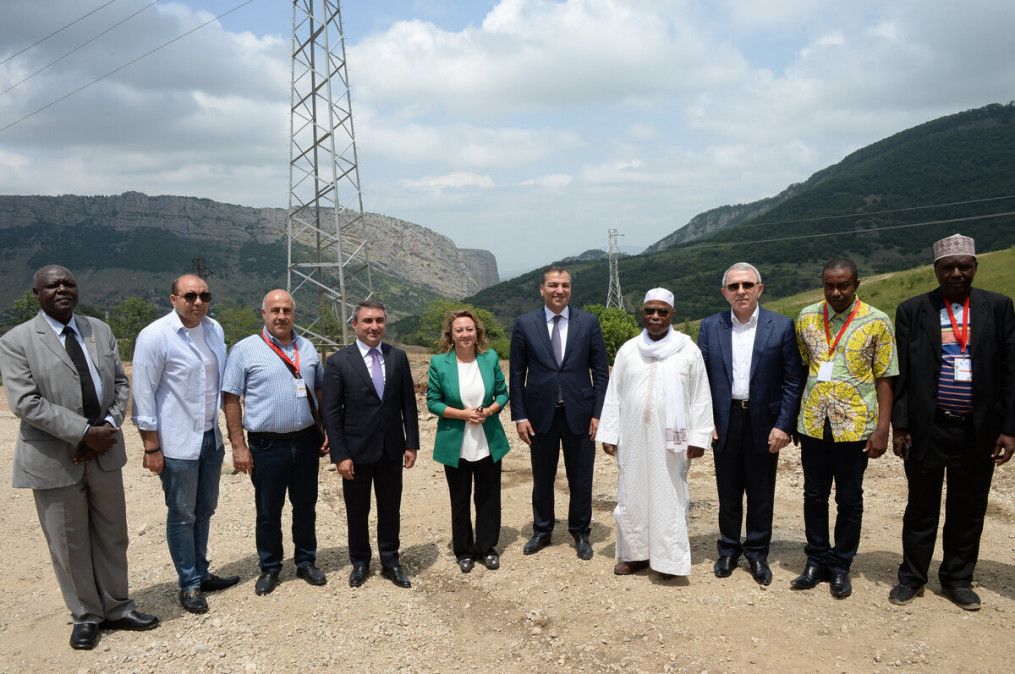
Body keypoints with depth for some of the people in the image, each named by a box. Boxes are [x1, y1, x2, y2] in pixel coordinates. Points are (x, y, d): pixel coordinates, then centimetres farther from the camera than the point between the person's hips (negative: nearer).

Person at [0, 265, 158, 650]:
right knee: (69, 543, 9)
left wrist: (109, 428, -10)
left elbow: (120, 383, 7)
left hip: (105, 453, 4)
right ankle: (86, 616, 26)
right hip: (55, 458, -4)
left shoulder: (100, 330, 7)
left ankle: (116, 609, 29)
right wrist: (85, 433, -20)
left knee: (112, 535, 14)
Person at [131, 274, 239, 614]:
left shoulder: (215, 329, 3)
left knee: (204, 511, 18)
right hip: (177, 444, -6)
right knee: (182, 516, 8)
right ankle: (189, 584, 23)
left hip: (211, 438, 6)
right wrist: (152, 447, -12)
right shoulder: (155, 336, -14)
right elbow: (143, 395, -12)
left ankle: (200, 573, 34)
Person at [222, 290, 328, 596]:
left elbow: (319, 391, 14)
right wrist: (238, 446, -10)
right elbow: (231, 399, -7)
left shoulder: (307, 348, 7)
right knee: (268, 512, 9)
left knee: (305, 506, 15)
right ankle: (269, 568, 28)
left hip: (306, 441, 4)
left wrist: (326, 431, 8)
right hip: (267, 445, -3)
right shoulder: (245, 349, -6)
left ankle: (306, 562, 32)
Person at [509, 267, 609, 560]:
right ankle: (542, 531, 32)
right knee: (542, 478, 13)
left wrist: (598, 413, -4)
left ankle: (580, 533, 28)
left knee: (581, 479, 10)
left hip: (579, 414, 0)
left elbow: (600, 371, 2)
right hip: (541, 414, 0)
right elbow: (516, 374, 2)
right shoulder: (525, 324, 0)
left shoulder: (588, 322, 0)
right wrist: (519, 416, -3)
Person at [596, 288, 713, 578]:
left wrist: (698, 437, -5)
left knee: (669, 497, 4)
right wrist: (609, 434, 3)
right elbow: (614, 395, 6)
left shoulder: (688, 350, -1)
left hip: (671, 439, -2)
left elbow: (700, 397, -1)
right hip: (633, 438, 3)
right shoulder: (627, 350, 5)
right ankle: (635, 552, 23)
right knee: (632, 494, 9)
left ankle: (669, 558, 16)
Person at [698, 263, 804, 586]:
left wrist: (784, 425, -10)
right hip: (725, 421, 1)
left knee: (761, 494, 11)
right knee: (728, 491, 13)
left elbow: (794, 381, -4)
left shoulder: (781, 326, -5)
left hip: (764, 423, -1)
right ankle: (729, 549, 30)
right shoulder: (710, 326, 0)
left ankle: (757, 552, 28)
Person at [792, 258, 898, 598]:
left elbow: (884, 379, -4)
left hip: (854, 426, -2)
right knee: (814, 496, 12)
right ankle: (817, 561, 27)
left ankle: (841, 566, 24)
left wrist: (882, 429, -9)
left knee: (849, 500, 9)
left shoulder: (876, 322, -5)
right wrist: (792, 417, 5)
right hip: (813, 424, 3)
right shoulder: (806, 318, 4)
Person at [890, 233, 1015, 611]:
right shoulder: (912, 311, 1)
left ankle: (958, 579, 29)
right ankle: (912, 578, 24)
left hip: (979, 430, 1)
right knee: (922, 507, 10)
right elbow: (901, 374, 1)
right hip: (927, 428, -1)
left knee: (968, 510, 12)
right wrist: (899, 425, -3)